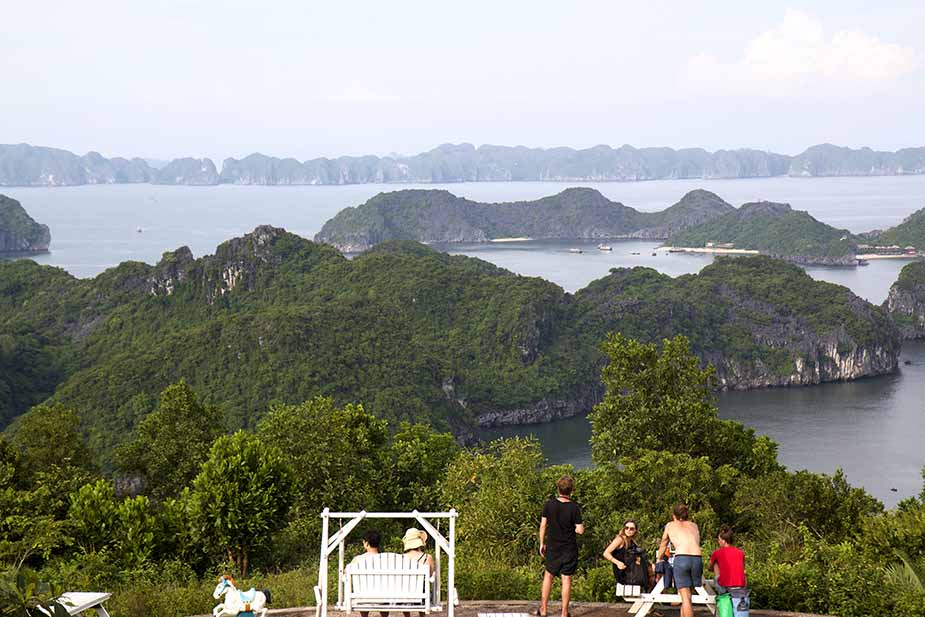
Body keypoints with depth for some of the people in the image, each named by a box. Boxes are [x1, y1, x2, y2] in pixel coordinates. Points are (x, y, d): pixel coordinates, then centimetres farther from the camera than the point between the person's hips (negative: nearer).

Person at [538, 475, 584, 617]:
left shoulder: (549, 504, -7)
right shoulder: (574, 508, -13)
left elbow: (543, 525, -2)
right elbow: (580, 530, -14)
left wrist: (542, 543, 8)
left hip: (553, 547, 2)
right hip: (569, 548, -2)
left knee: (548, 575, 17)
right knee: (566, 579, 4)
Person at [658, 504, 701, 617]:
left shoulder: (670, 526, 23)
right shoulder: (694, 525, 29)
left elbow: (663, 545, 37)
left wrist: (659, 559, 55)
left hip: (681, 558, -2)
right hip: (697, 558, 2)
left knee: (685, 598, -3)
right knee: (687, 596, 14)